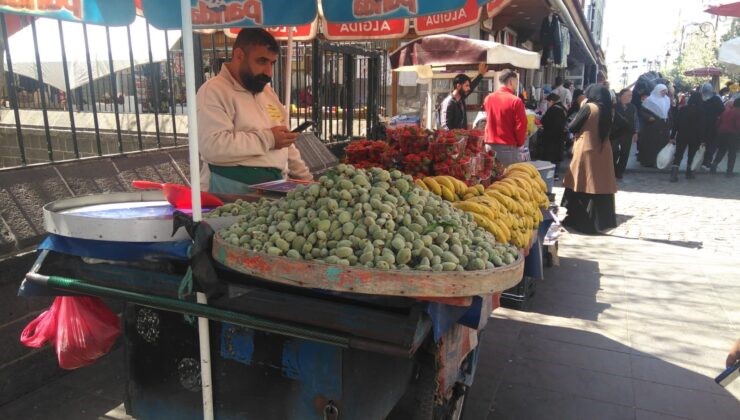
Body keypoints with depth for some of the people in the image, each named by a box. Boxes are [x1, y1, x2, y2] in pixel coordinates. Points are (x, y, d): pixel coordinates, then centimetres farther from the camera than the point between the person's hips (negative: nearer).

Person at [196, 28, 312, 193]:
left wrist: (305, 178, 19)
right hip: (233, 189, -7)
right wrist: (267, 138, -14)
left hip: (273, 185, 8)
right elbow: (212, 146, -21)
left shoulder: (267, 91, 20)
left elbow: (284, 143, 26)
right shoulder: (214, 91, -6)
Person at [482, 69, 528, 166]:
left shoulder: (488, 98, 5)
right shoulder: (515, 101, -12)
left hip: (490, 146, 6)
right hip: (508, 147, -6)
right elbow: (521, 126, -10)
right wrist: (520, 143, 5)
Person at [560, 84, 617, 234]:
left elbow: (572, 127, -8)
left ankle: (577, 220, 7)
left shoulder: (588, 108, -10)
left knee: (581, 187, 2)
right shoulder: (606, 110, 7)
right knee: (600, 186, 9)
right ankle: (601, 221, 15)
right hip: (603, 153, 6)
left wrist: (581, 108, 4)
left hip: (586, 152, -6)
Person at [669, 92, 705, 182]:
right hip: (695, 137, -1)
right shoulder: (700, 112, -7)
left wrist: (672, 136, 0)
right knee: (691, 155, 15)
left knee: (678, 155, 2)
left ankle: (674, 174, -13)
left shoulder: (682, 109, -2)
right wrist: (701, 140, -3)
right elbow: (701, 127, -7)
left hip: (681, 136, 1)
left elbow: (676, 123, -3)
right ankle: (689, 173, 22)